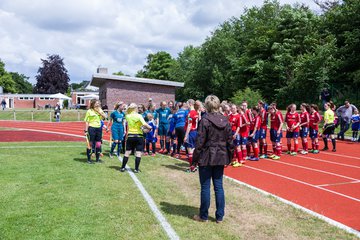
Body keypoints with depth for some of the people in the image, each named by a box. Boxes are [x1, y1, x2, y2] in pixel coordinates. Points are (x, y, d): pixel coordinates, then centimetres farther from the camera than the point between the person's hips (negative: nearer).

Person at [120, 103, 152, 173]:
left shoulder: (127, 116, 3)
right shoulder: (139, 116, -10)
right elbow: (145, 124, -20)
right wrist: (150, 127, -7)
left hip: (130, 136, 4)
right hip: (139, 136, -4)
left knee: (127, 152, 11)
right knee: (138, 153, 2)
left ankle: (123, 167, 15)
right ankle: (136, 169, 1)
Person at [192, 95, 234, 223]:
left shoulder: (205, 120, -13)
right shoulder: (225, 121, 4)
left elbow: (200, 142, -13)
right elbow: (229, 141, 7)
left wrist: (195, 159, -6)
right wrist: (229, 157, 16)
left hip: (206, 157, -5)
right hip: (221, 157, 5)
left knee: (205, 187, 5)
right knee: (219, 186, 11)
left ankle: (203, 216, 16)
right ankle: (219, 216, 16)